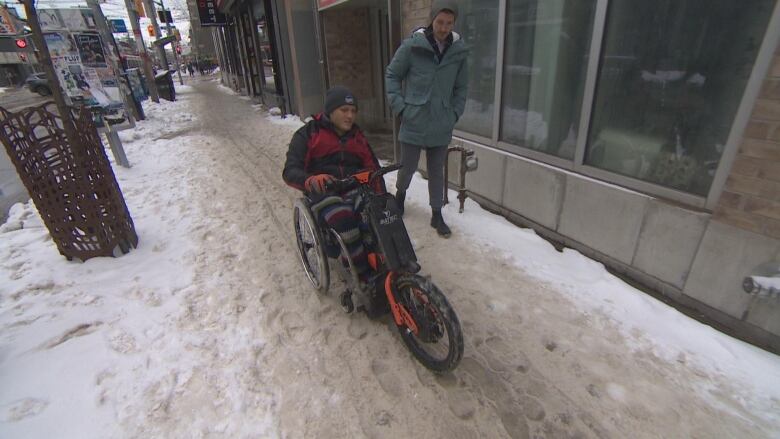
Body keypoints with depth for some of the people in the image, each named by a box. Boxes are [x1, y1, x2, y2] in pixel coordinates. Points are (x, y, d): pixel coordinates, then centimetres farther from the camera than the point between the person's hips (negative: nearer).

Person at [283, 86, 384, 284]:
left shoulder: (356, 135, 23)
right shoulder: (308, 134, 7)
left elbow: (372, 167, 18)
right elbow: (290, 171, -5)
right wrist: (311, 180, -30)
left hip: (356, 189, 4)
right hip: (325, 192, -3)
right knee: (344, 218, -38)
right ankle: (367, 275, -28)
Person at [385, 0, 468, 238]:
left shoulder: (459, 50, 2)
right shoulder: (412, 45, -7)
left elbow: (461, 87, 13)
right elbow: (392, 75, 2)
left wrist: (455, 113, 4)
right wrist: (400, 107, -5)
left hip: (441, 126, 2)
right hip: (413, 123, -2)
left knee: (436, 172, 9)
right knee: (408, 167, 8)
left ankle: (436, 215, 22)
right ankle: (400, 192, 41)